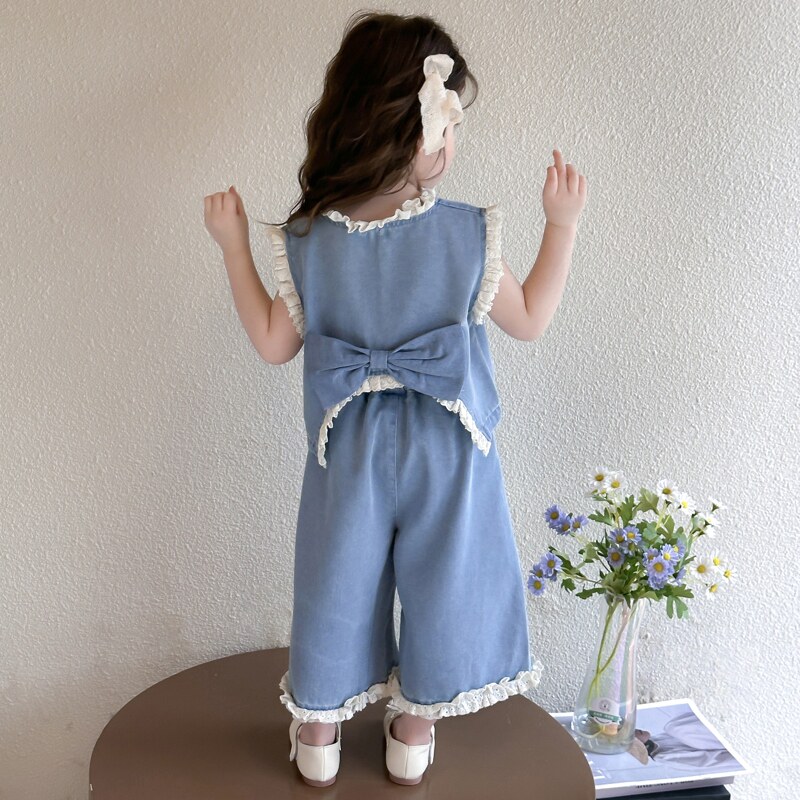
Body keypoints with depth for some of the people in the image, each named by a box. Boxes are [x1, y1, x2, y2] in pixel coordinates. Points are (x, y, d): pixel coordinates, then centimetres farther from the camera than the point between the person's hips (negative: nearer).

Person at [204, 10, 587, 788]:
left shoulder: (305, 241, -13)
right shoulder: (470, 233, -16)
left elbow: (274, 343, -3)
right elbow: (530, 320, -4)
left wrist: (233, 243, 4)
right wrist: (562, 223, 2)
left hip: (350, 449, 1)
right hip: (447, 450, -1)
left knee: (336, 583, 18)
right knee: (442, 580, 19)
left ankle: (318, 730, 34)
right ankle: (413, 730, 35)